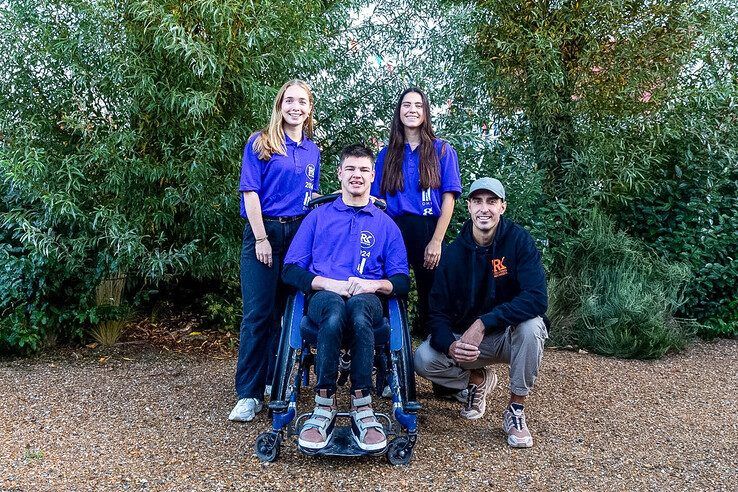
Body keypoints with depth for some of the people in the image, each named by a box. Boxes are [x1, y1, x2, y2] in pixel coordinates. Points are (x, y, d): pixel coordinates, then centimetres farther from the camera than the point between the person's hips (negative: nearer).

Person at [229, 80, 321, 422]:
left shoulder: (312, 151, 14)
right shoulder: (261, 143, 0)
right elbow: (250, 192, -7)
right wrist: (261, 238, -13)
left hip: (300, 234, 5)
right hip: (264, 231, -4)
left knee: (290, 309, 7)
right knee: (258, 313, -6)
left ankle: (278, 379, 22)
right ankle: (249, 394, 0)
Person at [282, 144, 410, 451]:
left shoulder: (385, 225, 20)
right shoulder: (318, 216, 19)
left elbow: (402, 281, 12)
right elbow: (291, 270, 9)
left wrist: (372, 284, -11)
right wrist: (329, 283, -10)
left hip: (368, 299, 0)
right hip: (323, 297, 0)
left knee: (358, 310, -39)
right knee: (335, 312, -39)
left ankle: (361, 409, -37)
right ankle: (323, 407, -33)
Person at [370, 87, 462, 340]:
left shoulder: (441, 150, 8)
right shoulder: (387, 154, 15)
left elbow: (448, 198, 0)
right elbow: (377, 201, 12)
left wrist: (436, 241, -10)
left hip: (428, 231, -2)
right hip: (393, 231, 2)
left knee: (430, 296, 2)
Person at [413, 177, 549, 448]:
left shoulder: (518, 240, -16)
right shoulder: (454, 253, -7)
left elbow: (537, 298, -28)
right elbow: (438, 312, -9)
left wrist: (483, 323, -34)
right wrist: (451, 346, -32)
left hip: (511, 334, -2)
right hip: (466, 337, 2)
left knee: (531, 325, -35)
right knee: (424, 359, -21)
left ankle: (516, 411, -14)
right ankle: (478, 379, 11)